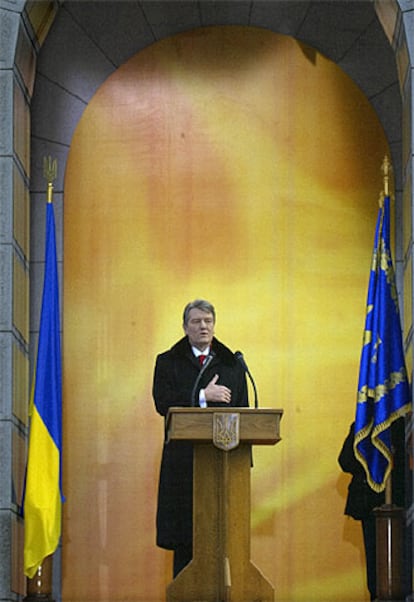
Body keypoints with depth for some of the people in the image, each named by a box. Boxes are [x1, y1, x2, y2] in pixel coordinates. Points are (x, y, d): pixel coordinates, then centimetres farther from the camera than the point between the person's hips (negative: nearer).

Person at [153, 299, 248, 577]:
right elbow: (163, 403, -6)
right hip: (183, 460, -1)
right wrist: (203, 396, -13)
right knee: (184, 538, -2)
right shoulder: (168, 363, 9)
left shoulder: (232, 364, 14)